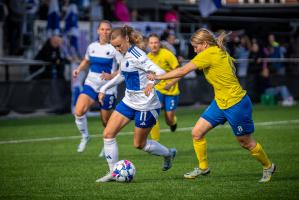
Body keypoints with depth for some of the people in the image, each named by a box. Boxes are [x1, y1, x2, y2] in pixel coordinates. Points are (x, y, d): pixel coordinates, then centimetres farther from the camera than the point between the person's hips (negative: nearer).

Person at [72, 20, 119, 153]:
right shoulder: (92, 47, 5)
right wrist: (79, 69, 5)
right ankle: (85, 136, 4)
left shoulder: (114, 48, -9)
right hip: (91, 85, 3)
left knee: (106, 121, 6)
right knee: (79, 111, -20)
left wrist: (111, 76, -25)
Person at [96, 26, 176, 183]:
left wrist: (151, 82, -50)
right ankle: (113, 172, 7)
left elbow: (160, 72, -30)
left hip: (146, 105, -8)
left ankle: (169, 154, 32)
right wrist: (104, 88, 20)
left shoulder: (136, 55, -21)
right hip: (129, 102, 9)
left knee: (139, 144, 6)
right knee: (108, 134, -2)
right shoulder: (124, 55, 6)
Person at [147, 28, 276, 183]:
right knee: (197, 132, 1)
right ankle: (203, 168, 16)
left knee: (245, 142, 6)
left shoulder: (209, 53, -19)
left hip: (236, 104, -9)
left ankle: (268, 167, 28)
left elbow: (183, 71, -18)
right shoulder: (220, 52, 6)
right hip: (220, 102, 9)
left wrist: (158, 77, -11)